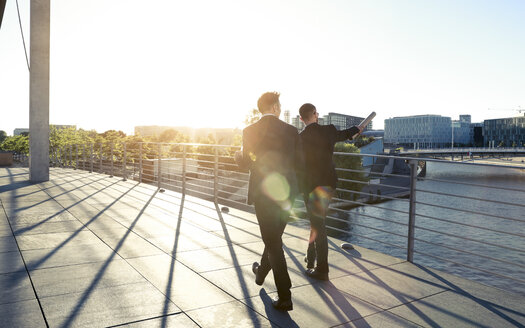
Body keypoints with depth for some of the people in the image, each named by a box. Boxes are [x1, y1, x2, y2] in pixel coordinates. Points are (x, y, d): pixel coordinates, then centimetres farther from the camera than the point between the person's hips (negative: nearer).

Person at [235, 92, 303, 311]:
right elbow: (299, 163, 1)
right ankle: (261, 272, 47)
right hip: (286, 192, 4)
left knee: (273, 242, 4)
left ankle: (285, 297, 6)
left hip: (263, 193, -3)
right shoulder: (291, 130, -2)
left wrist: (237, 155, 20)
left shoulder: (250, 131, -8)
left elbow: (245, 163, -2)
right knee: (275, 237, 23)